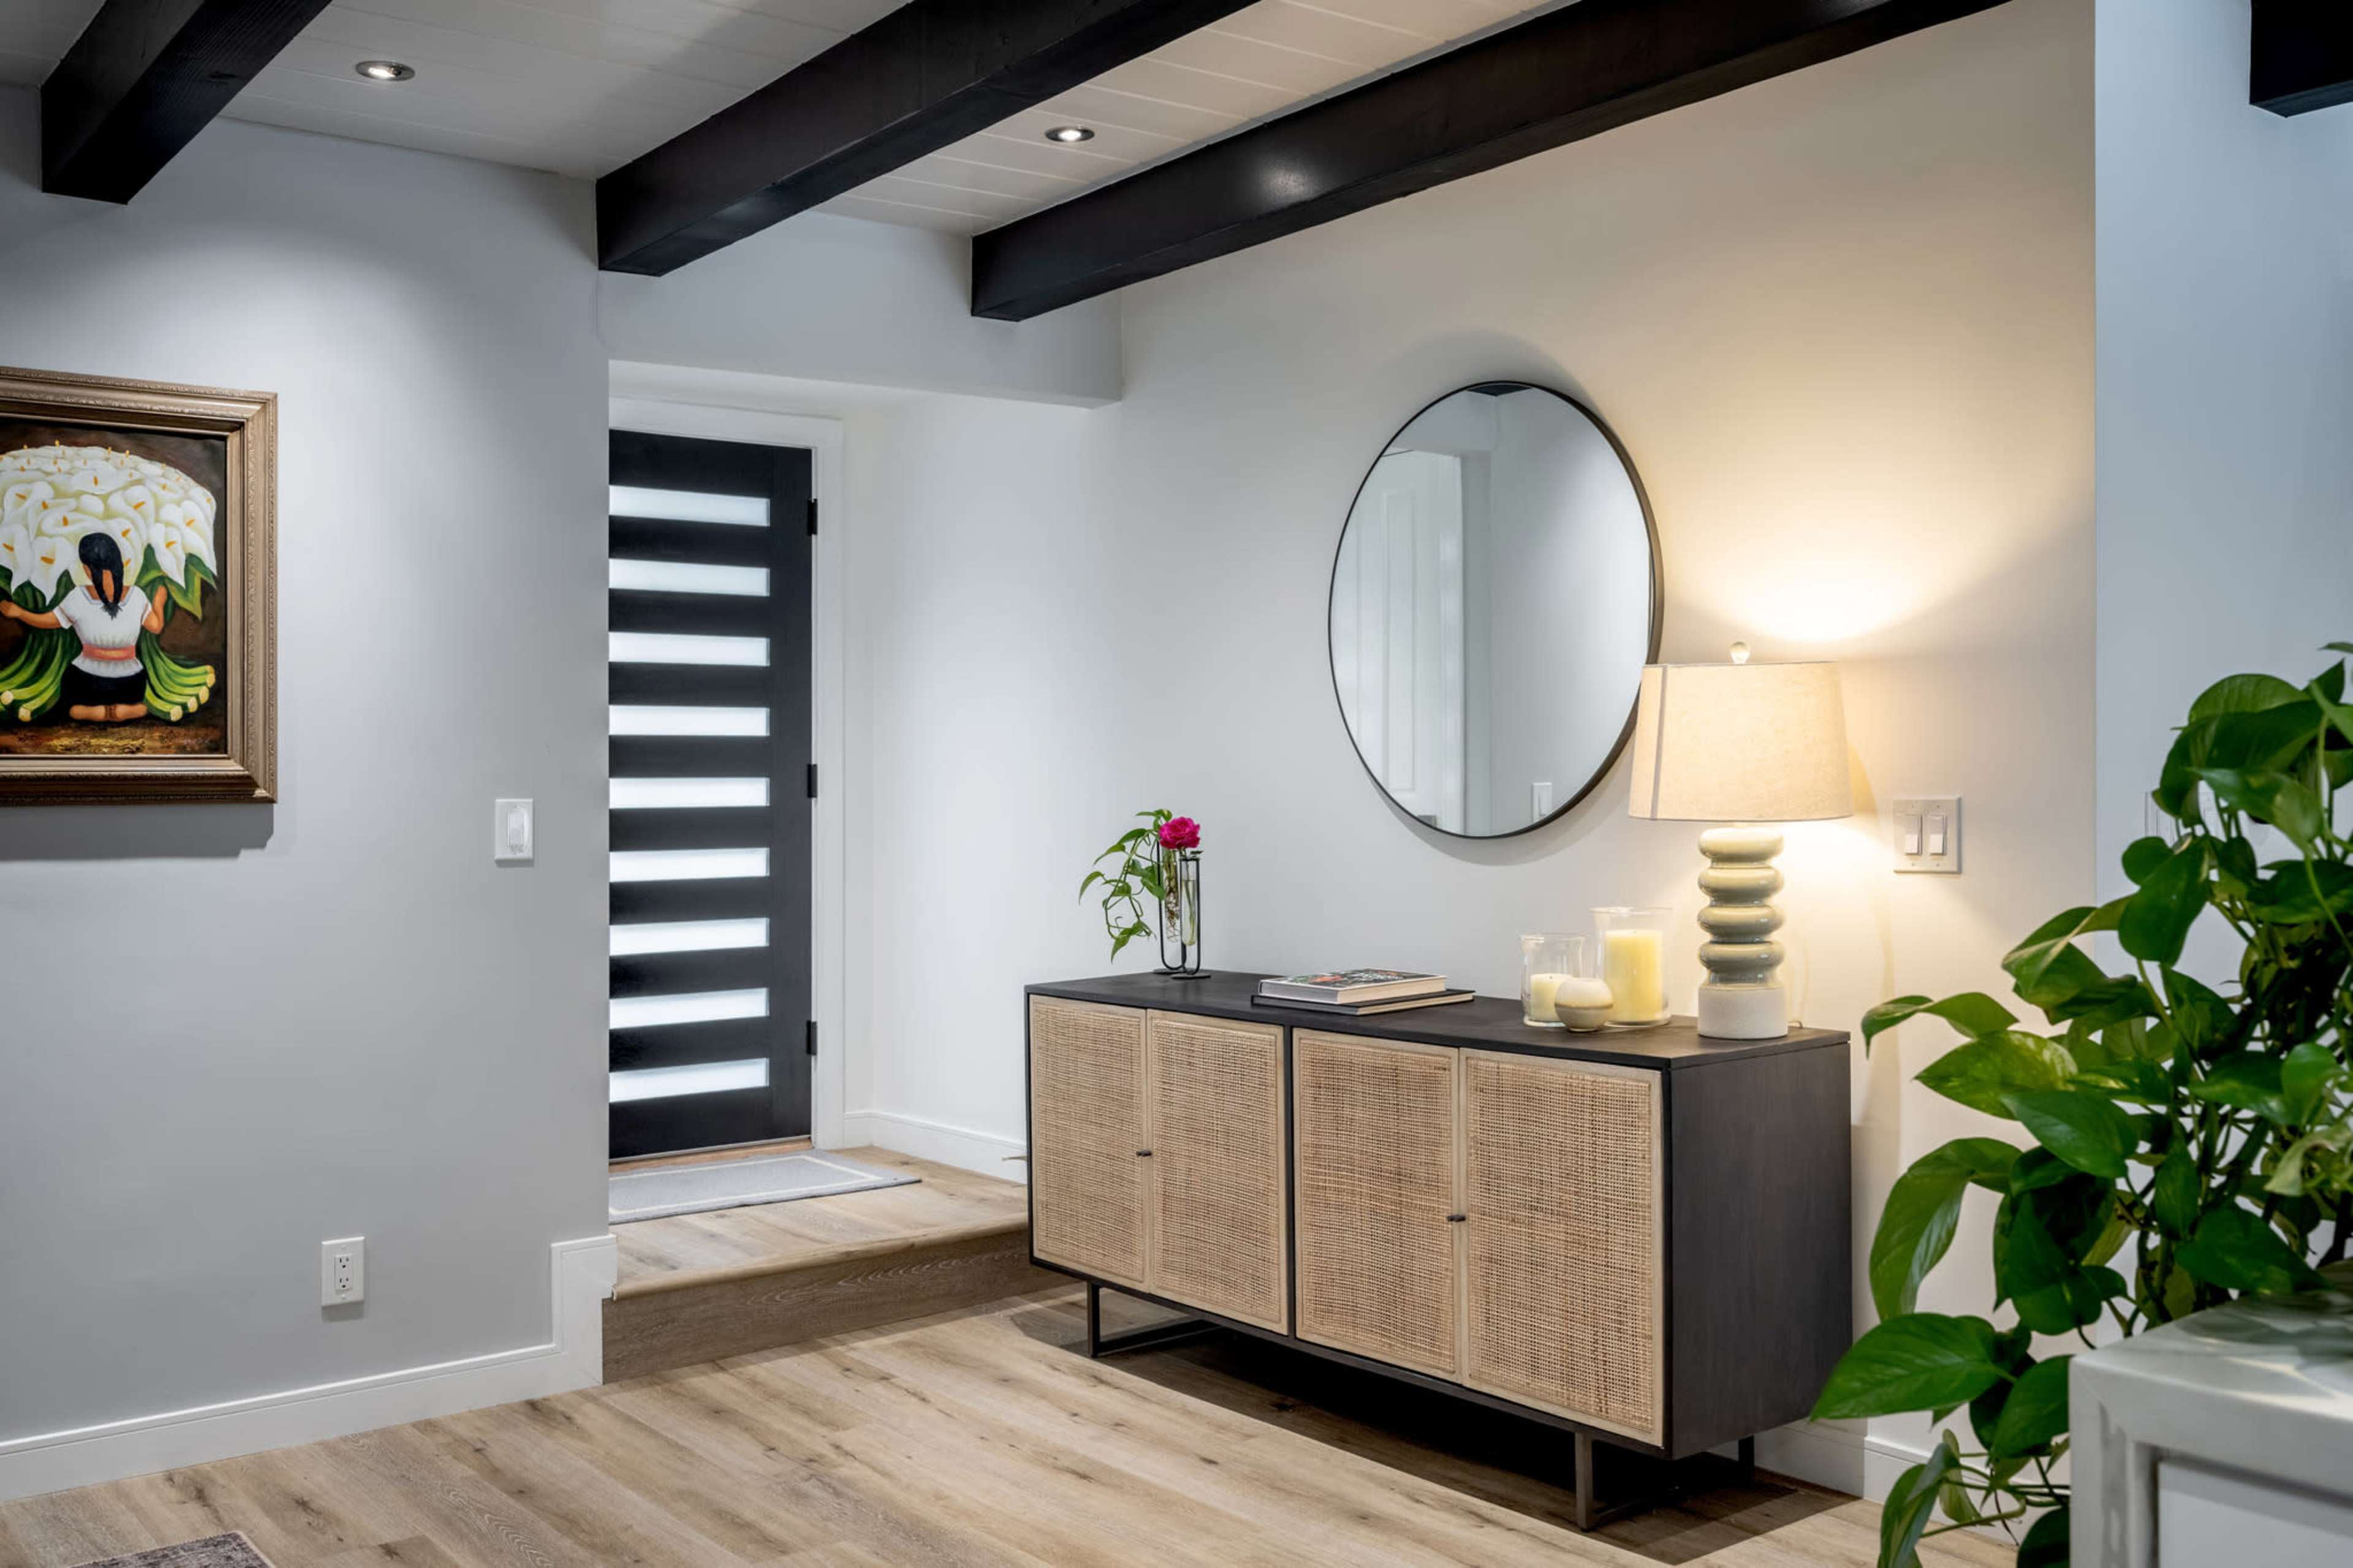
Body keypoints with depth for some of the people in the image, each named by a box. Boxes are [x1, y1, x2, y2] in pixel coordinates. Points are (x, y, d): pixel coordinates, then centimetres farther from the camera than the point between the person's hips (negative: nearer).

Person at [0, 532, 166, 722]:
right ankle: (124, 711, -9)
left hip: (88, 680, -1)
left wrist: (18, 612, 16)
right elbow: (156, 626, -1)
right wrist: (158, 603, 18)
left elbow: (46, 621, -1)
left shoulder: (79, 598, -16)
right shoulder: (136, 596, -15)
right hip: (129, 683, 1)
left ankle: (96, 712, -8)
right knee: (141, 709, 30)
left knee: (71, 708, 29)